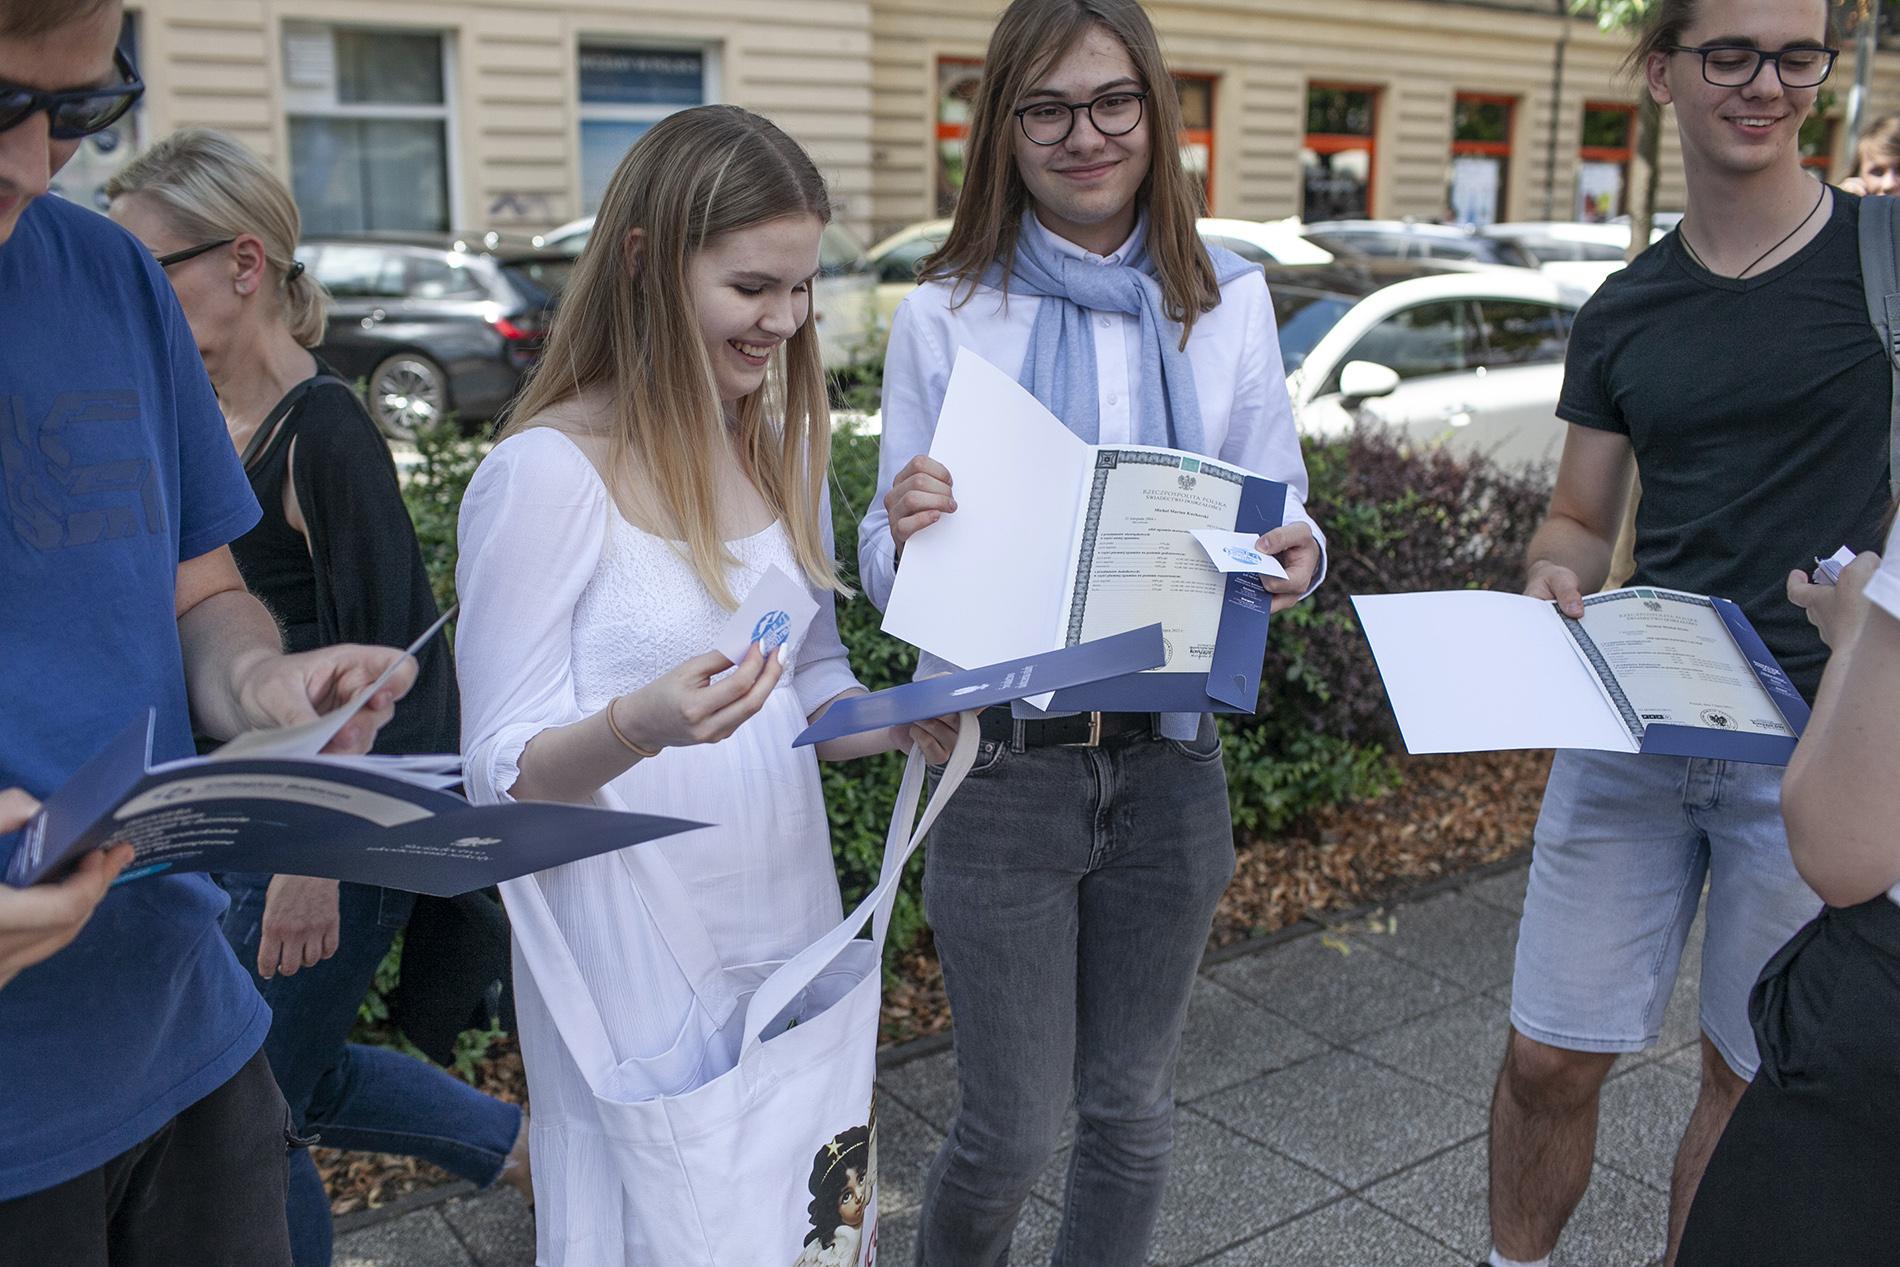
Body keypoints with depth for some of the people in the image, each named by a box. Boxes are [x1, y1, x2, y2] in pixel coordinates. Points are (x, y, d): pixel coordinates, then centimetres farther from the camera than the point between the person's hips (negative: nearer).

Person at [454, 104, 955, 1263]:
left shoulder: (784, 440, 6)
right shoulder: (546, 473, -17)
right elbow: (501, 774, -15)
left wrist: (897, 723, -7)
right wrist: (637, 727, -34)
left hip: (790, 916, 7)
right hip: (636, 944, -6)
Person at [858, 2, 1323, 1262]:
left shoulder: (1229, 300, 3)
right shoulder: (944, 316, -3)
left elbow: (1277, 507, 7)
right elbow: (889, 574, -1)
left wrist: (1296, 556, -16)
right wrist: (906, 531, -24)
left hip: (1170, 759, 2)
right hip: (1004, 764, -2)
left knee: (1132, 1108, 16)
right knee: (1013, 1128, 6)